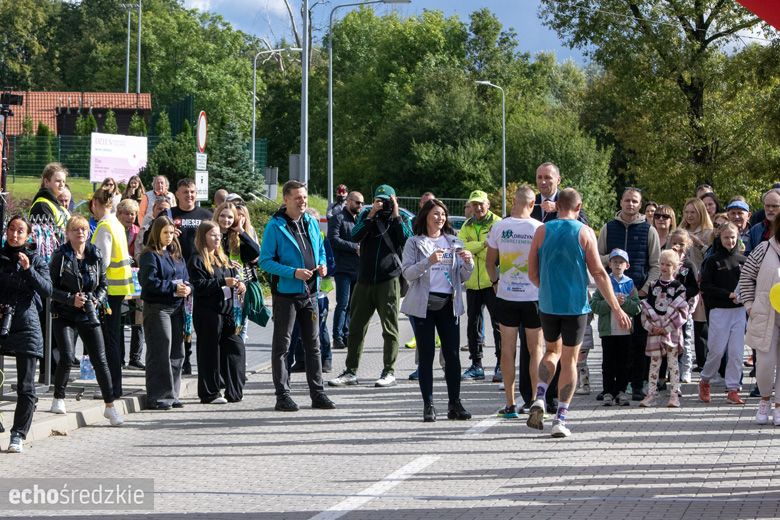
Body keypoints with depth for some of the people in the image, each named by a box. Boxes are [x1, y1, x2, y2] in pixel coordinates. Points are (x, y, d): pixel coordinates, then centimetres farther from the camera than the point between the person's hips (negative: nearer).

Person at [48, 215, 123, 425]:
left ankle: (110, 406, 5)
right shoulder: (60, 256, -5)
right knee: (67, 357, -15)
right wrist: (71, 299, -18)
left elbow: (103, 284, 13)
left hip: (89, 314, 3)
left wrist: (96, 300, -5)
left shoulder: (95, 256, 5)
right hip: (64, 315, -3)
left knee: (100, 360, -1)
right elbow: (50, 287, -5)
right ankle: (58, 399, 8)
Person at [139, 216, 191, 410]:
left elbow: (186, 278, 18)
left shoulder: (176, 255, 16)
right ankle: (157, 397, -3)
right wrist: (173, 288, -18)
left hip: (176, 308, 7)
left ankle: (171, 394, 17)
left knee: (177, 352, 9)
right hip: (157, 308, -7)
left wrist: (187, 288, -4)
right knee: (160, 353, -7)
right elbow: (149, 282, -16)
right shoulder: (150, 255, -6)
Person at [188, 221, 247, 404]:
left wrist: (239, 284, 1)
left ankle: (234, 392, 11)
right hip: (208, 312, -7)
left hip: (227, 311, 7)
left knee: (236, 348, 3)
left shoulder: (223, 258, 19)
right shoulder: (197, 260, -5)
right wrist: (223, 282, -20)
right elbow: (199, 285, -15)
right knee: (210, 352, -2)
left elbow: (234, 276, 25)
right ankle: (209, 393, 5)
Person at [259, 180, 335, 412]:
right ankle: (282, 395, 5)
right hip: (285, 293, -6)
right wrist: (294, 273, -21)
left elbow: (321, 251, 22)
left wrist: (322, 265, -1)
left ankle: (317, 393, 17)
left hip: (310, 293, 6)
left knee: (313, 344, 10)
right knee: (281, 345, 1)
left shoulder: (312, 223, 10)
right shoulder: (275, 226, -10)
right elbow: (265, 261, -12)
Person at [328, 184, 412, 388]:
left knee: (390, 328, 1)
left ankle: (389, 372, 8)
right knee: (356, 327, 5)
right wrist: (371, 215, -14)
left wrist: (395, 215, -12)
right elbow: (355, 236, -7)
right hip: (365, 279, 3)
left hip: (389, 280, -3)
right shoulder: (366, 215, 10)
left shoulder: (401, 219, 6)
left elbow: (407, 239, -13)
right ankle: (351, 371, 12)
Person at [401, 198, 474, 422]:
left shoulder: (453, 242, 14)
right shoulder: (414, 243, 5)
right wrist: (429, 261, -21)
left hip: (448, 303, 3)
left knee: (452, 354, -2)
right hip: (424, 303, -3)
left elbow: (463, 277, 14)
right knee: (426, 355, -1)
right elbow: (407, 273, -7)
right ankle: (428, 405, 1)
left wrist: (468, 263, -7)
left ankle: (455, 404, 3)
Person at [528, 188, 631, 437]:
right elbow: (599, 273, -7)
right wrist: (616, 308, -3)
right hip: (576, 305, -2)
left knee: (552, 350, 23)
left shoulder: (542, 231, 1)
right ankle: (560, 420, 1)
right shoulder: (585, 232, -4)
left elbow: (532, 273, 3)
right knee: (569, 360, 6)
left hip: (548, 304, 2)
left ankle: (539, 399, 1)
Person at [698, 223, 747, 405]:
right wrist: (728, 295, -14)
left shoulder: (742, 260, 9)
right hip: (719, 310, -3)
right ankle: (705, 381, 20)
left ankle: (733, 389, 5)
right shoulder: (713, 261, 0)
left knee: (736, 352, -1)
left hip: (740, 311, 3)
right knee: (717, 350, -2)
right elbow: (706, 286, -6)